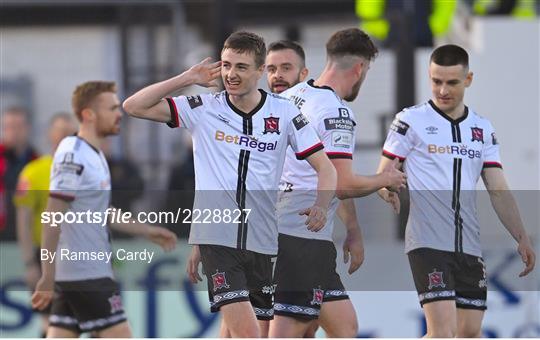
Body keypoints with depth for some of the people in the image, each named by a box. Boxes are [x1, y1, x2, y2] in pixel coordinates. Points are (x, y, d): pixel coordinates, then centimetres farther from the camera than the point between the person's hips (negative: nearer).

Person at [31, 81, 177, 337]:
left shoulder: (93, 155, 15)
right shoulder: (72, 157, -15)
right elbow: (51, 219, -19)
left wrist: (147, 231, 25)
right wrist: (48, 277, -21)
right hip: (87, 276, -9)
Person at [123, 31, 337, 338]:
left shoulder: (284, 113, 3)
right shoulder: (203, 108, 1)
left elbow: (324, 166, 5)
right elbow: (134, 106, -2)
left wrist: (321, 206, -15)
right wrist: (188, 79, -8)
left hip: (262, 240, 3)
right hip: (216, 237, -2)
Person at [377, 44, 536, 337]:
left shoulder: (482, 128, 13)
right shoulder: (411, 121, -1)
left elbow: (498, 191, 14)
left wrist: (521, 238, 6)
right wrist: (389, 192, -24)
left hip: (469, 246, 5)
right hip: (428, 243, -5)